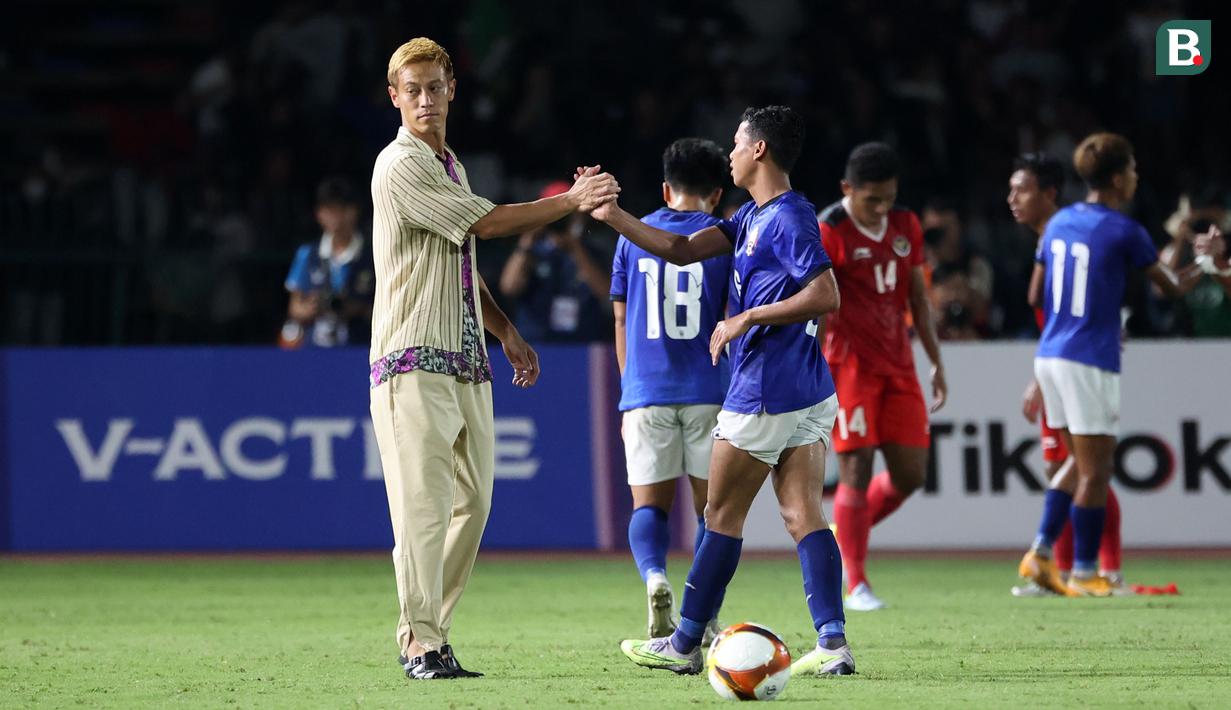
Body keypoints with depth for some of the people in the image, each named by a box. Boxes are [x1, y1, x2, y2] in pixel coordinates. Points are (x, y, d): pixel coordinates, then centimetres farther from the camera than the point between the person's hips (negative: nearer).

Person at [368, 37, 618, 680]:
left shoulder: (448, 164, 20)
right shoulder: (401, 166, -9)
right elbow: (487, 222, -13)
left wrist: (506, 332, 22)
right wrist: (572, 201, -9)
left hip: (466, 362, 9)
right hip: (415, 361, -9)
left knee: (471, 501, 6)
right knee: (424, 505, -12)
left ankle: (430, 634, 12)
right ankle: (421, 645, -11)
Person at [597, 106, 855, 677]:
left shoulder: (788, 218, -15)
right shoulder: (754, 216, 15)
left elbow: (825, 296, -22)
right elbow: (684, 250, 16)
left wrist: (746, 319, -18)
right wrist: (612, 216, 11)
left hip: (763, 393, -9)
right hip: (809, 393, 9)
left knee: (722, 516, 2)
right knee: (804, 516, 2)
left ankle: (685, 645, 12)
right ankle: (832, 644, -8)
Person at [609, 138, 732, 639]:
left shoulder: (633, 237, 8)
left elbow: (622, 321, 12)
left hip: (646, 391, 1)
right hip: (709, 392, -1)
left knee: (649, 504, 4)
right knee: (711, 504, 11)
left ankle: (654, 575, -25)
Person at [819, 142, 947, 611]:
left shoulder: (905, 227, 9)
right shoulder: (828, 234, -10)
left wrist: (936, 362, 16)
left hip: (897, 365, 6)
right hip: (849, 365, -6)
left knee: (910, 474, 2)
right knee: (857, 472, -8)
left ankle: (844, 538, 25)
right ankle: (856, 585, 1)